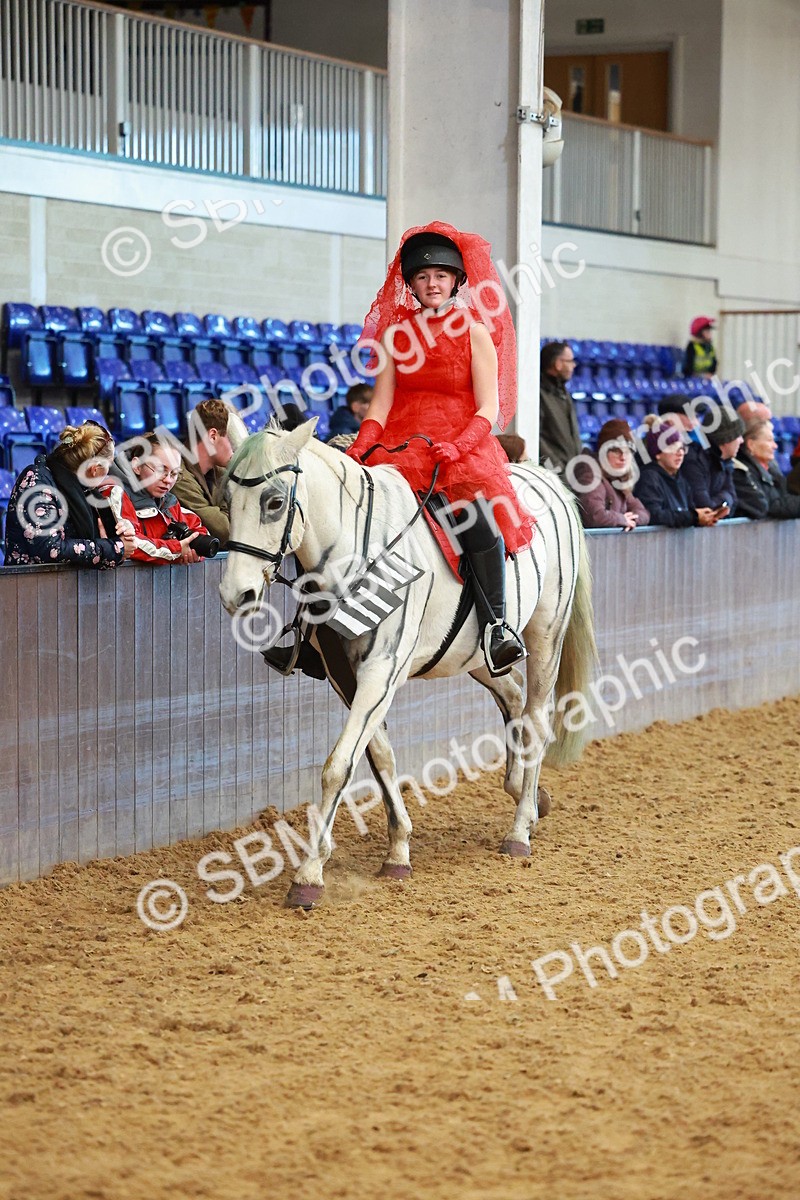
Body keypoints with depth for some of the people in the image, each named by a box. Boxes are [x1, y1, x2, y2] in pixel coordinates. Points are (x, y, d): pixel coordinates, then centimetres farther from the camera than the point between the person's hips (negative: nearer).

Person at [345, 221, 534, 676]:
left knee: (481, 519, -30)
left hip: (462, 447, -2)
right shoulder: (396, 333, 12)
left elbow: (488, 408, -2)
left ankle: (496, 626, -21)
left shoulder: (475, 332, 5)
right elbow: (381, 403, 7)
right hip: (402, 446, 3)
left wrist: (458, 446, -19)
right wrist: (359, 448, -11)